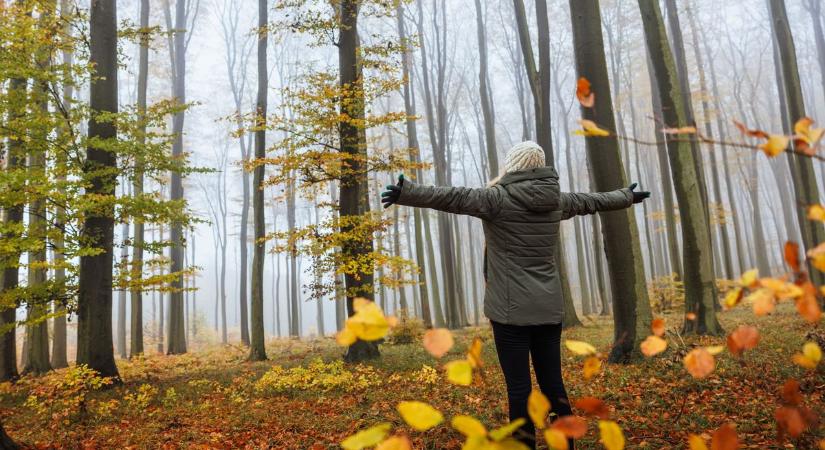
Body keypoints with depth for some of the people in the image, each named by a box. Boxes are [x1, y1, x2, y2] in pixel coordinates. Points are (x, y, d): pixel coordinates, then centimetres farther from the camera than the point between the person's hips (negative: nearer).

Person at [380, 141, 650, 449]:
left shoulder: (499, 198, -9)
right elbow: (592, 201, 25)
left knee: (519, 386, 0)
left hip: (512, 308, -5)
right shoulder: (556, 200, 8)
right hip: (549, 307, 6)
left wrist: (406, 192, -32)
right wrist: (627, 196, 44)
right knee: (553, 382, 13)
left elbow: (453, 197, -23)